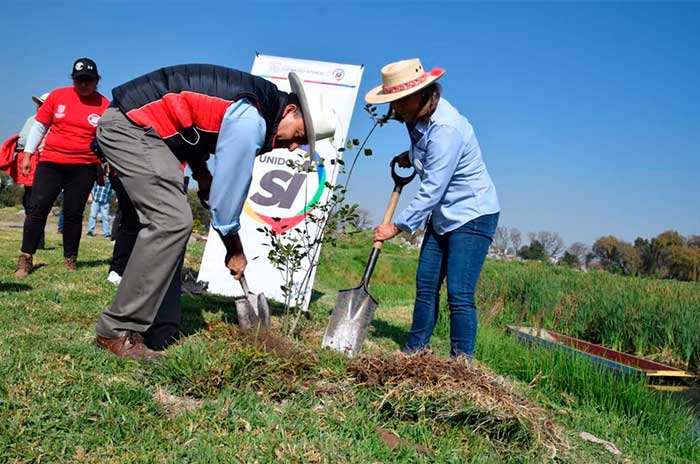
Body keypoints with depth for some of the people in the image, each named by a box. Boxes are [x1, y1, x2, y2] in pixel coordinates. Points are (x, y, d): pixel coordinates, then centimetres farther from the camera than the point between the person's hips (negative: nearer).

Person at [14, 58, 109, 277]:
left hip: (84, 167, -1)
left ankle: (70, 259, 15)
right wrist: (28, 154, 9)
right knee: (37, 208, -4)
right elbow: (40, 126, 10)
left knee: (73, 213, 3)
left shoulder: (104, 105, 2)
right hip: (50, 162, 1)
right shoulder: (57, 96, 6)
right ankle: (26, 258, 2)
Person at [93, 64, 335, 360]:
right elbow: (229, 190, -16)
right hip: (131, 127, -11)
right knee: (173, 222, -18)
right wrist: (235, 251, -3)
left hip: (127, 125, 11)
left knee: (169, 223, 7)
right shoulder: (249, 121, -21)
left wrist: (203, 175, 4)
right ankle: (117, 331, -11)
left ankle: (158, 333, 9)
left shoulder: (254, 104, 10)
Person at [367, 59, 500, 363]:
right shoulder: (418, 118, 2)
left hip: (474, 214, -9)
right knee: (425, 285, 9)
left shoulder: (445, 127, -26)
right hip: (443, 215, 9)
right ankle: (415, 351, 20)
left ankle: (461, 362, -1)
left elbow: (431, 190, -25)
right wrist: (412, 157, 6)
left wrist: (398, 226, -18)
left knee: (459, 294, -11)